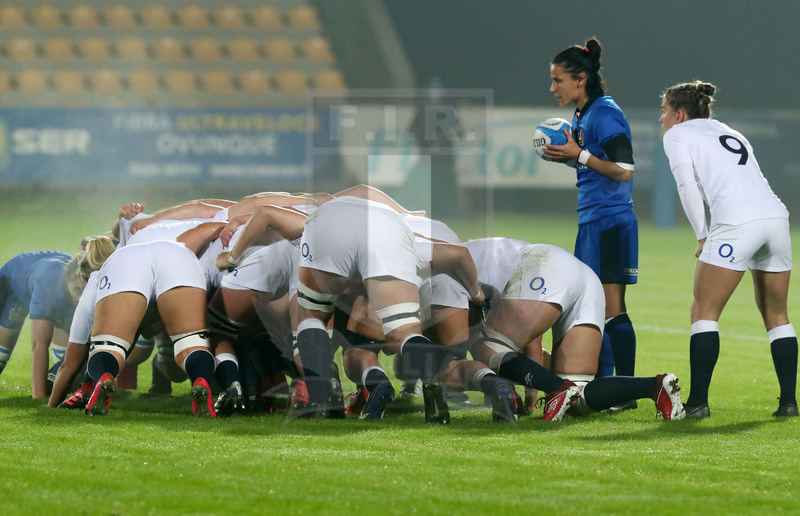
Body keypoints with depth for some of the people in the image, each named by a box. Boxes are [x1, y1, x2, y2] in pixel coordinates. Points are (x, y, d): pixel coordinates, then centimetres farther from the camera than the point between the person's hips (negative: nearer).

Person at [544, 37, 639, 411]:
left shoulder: (604, 114, -14)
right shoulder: (581, 116, 15)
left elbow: (624, 171, -20)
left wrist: (580, 155, -17)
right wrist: (565, 156, 9)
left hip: (610, 222, -10)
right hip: (592, 222, 10)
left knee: (612, 309, -9)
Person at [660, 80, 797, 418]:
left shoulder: (677, 134, 12)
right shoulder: (730, 134, 31)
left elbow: (687, 184, -1)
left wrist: (702, 236, 2)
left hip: (737, 222, -6)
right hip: (776, 215, 7)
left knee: (704, 312, 0)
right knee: (776, 316, 16)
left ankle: (698, 402, -6)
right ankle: (788, 400, 11)